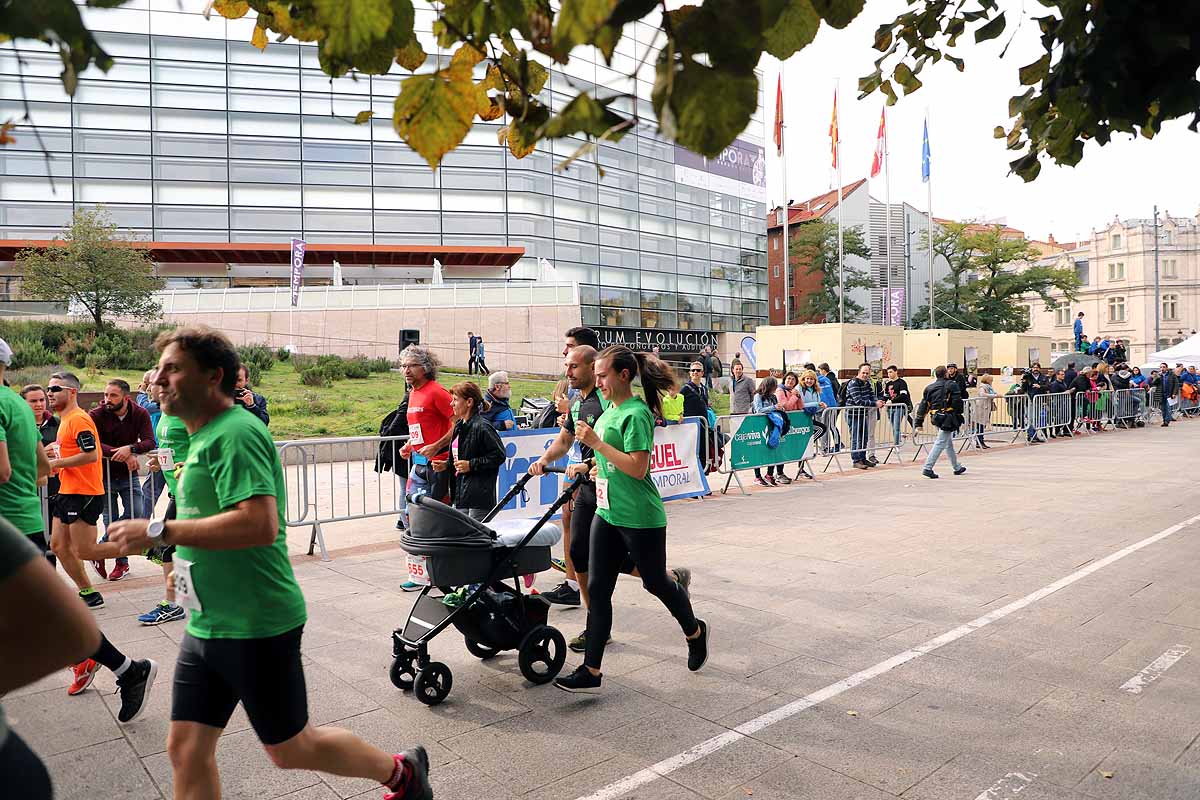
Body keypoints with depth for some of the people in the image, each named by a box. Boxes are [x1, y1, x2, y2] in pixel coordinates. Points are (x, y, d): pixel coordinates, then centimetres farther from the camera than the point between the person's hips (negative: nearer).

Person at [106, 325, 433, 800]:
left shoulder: (234, 434, -18)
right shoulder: (206, 436, 12)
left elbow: (260, 525, -31)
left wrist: (159, 532, -25)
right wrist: (188, 561, 15)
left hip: (255, 626, -9)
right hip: (207, 627, 9)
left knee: (290, 749, 8)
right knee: (186, 751, 12)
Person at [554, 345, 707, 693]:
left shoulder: (636, 414, -17)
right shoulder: (610, 409, 10)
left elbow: (638, 468, -24)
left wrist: (597, 444, -25)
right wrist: (598, 465, 15)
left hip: (640, 518, -8)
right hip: (607, 513, 9)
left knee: (655, 582, 11)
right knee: (597, 588, 5)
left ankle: (695, 632, 39)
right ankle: (591, 671, 11)